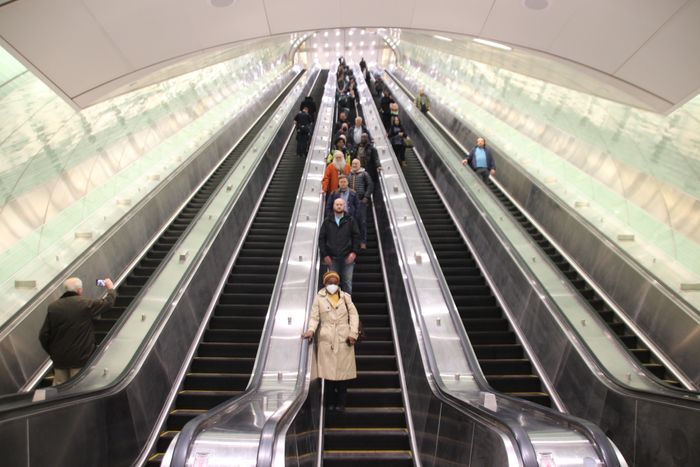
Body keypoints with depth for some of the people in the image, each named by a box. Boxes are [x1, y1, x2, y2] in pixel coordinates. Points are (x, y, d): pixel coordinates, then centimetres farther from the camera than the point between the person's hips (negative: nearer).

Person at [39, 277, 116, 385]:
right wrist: (111, 288, 19)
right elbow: (108, 302, 0)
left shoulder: (53, 307, -4)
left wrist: (52, 352, 14)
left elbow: (43, 335, -1)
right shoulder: (86, 304, -14)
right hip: (80, 358, -4)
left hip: (59, 359, 4)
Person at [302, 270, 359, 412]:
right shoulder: (319, 297, 3)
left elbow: (354, 315, 5)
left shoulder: (346, 297, 7)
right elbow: (314, 317, 2)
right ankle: (330, 403, 19)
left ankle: (341, 403, 19)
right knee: (328, 373, 3)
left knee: (343, 372, 5)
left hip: (344, 339, 1)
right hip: (326, 340, -1)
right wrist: (311, 330, -16)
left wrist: (353, 333, -6)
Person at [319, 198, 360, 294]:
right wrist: (325, 255, -2)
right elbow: (321, 238, 5)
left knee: (347, 282, 2)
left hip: (347, 257, -1)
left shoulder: (350, 220, 6)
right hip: (332, 258, 1)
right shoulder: (327, 221, 7)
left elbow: (356, 236, 3)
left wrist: (354, 252, -7)